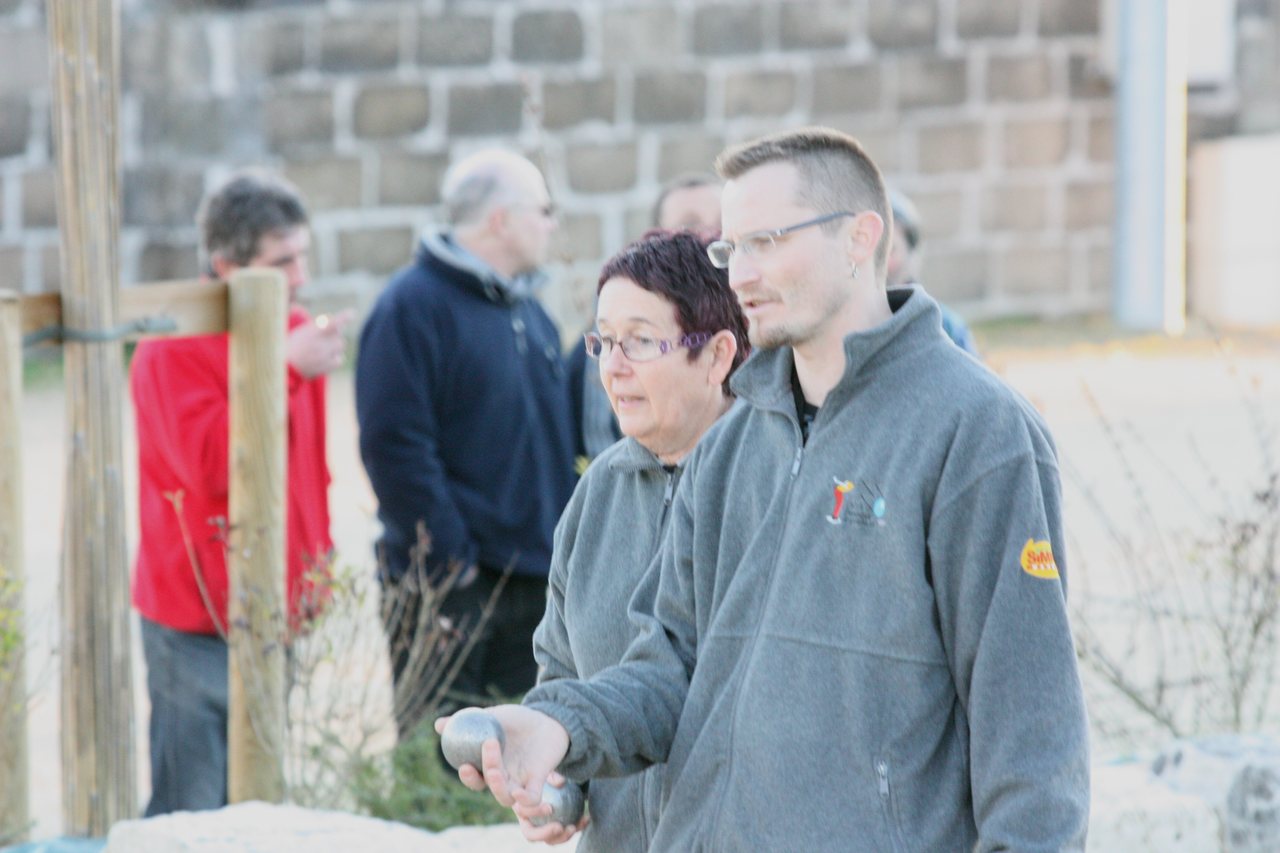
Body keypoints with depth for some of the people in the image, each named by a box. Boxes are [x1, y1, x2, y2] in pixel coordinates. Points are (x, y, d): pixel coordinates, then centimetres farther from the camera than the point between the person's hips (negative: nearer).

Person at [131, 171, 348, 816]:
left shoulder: (295, 332, 11)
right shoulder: (172, 349, -13)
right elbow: (208, 461, -25)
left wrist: (315, 555, 14)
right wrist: (287, 371, -26)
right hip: (195, 622, -7)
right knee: (190, 813, -6)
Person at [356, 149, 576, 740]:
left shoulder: (529, 312, 16)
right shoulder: (413, 307, -11)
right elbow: (395, 447, -17)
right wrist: (447, 562, -19)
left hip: (534, 579, 8)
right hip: (451, 582, -8)